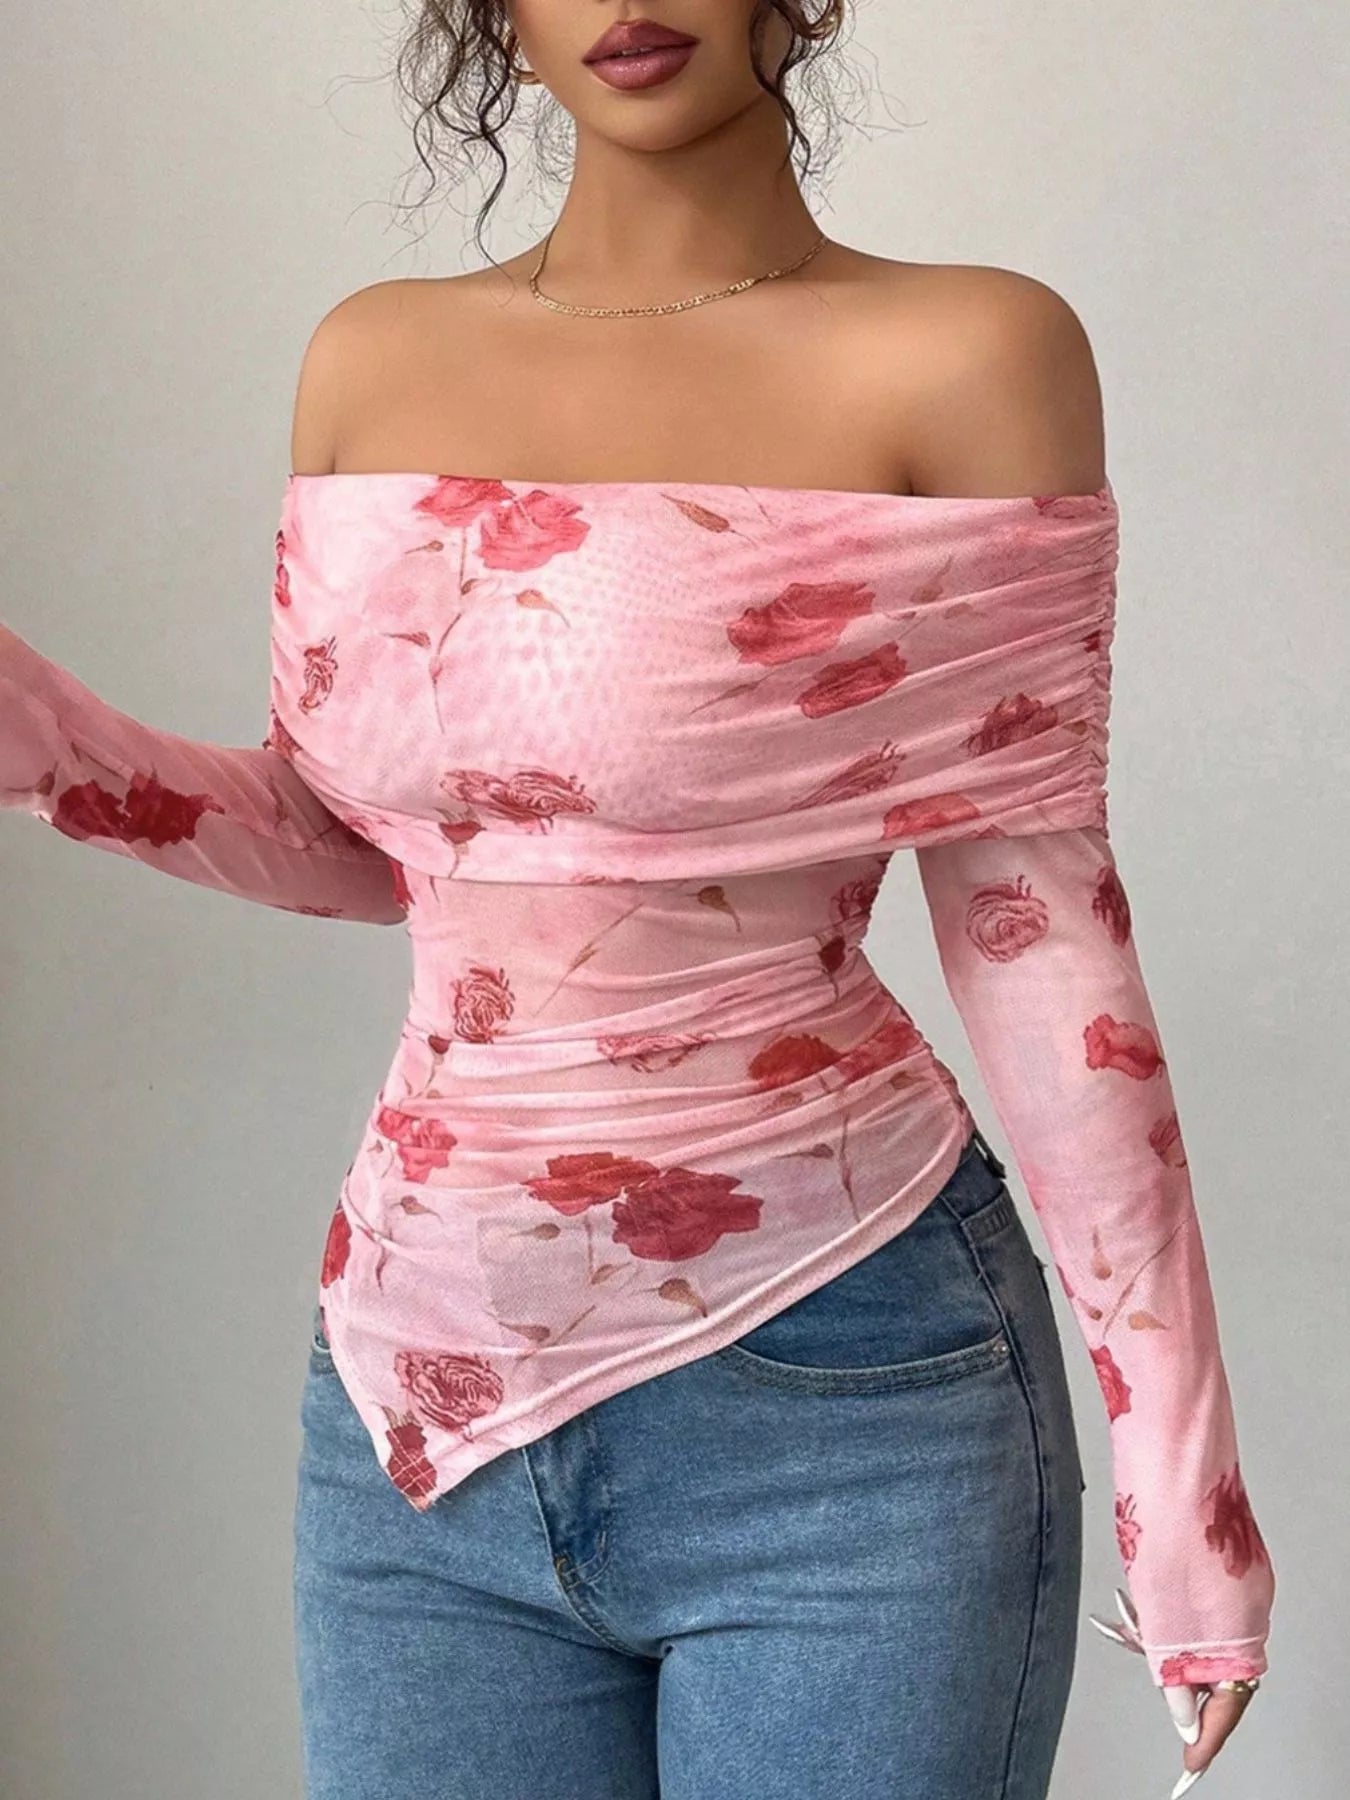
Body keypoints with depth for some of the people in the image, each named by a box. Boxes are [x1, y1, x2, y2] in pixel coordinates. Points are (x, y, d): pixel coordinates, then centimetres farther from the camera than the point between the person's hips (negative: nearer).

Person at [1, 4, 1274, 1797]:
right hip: (418, 1408, 4)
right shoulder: (372, 361, 6)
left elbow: (1034, 923, -6)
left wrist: (1179, 1448, -5)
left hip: (833, 1399, -4)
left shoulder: (969, 354, -7)